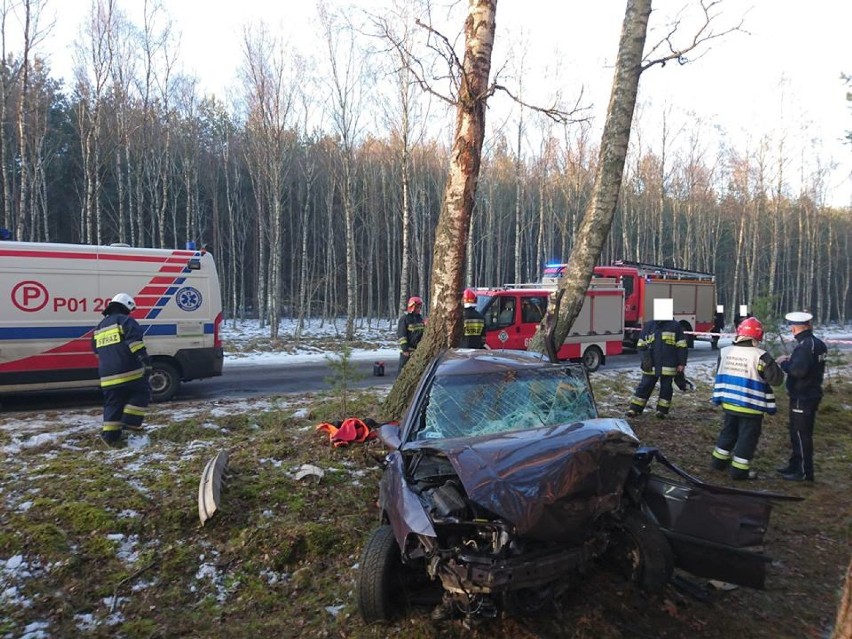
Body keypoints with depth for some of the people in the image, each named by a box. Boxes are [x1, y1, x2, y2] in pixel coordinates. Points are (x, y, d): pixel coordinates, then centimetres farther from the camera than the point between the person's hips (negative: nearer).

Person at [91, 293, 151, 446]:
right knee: (142, 393, 11)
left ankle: (110, 435, 9)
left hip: (107, 375, 7)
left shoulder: (100, 327, 21)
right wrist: (144, 358, -22)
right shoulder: (125, 321, -4)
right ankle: (130, 422, 2)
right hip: (129, 371, -7)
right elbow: (134, 341, -19)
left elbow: (97, 350, 30)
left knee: (112, 405, 12)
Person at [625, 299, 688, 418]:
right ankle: (634, 409, 9)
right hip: (651, 365, 1)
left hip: (668, 366, -1)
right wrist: (645, 356, -4)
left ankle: (662, 410, 19)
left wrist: (681, 363, -2)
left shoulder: (675, 326, 2)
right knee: (645, 386, 5)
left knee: (666, 387, 8)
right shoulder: (649, 325, 6)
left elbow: (681, 346, 2)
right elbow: (641, 344, 11)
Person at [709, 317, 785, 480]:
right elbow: (776, 379, -14)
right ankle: (739, 470, 11)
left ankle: (719, 461, 29)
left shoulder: (725, 351, 1)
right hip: (750, 407, -6)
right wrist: (778, 366, 4)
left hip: (729, 403, 6)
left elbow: (719, 374, 11)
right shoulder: (760, 356, -17)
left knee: (728, 432, 21)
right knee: (747, 437, 6)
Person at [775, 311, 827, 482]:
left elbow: (798, 370, -31)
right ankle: (795, 466, 30)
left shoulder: (805, 345, -21)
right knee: (797, 432, 19)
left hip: (802, 397, -10)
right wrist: (792, 360, 10)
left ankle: (805, 472, 8)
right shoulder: (818, 343, 9)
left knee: (801, 434, 0)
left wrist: (784, 363, -14)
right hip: (811, 394, 10)